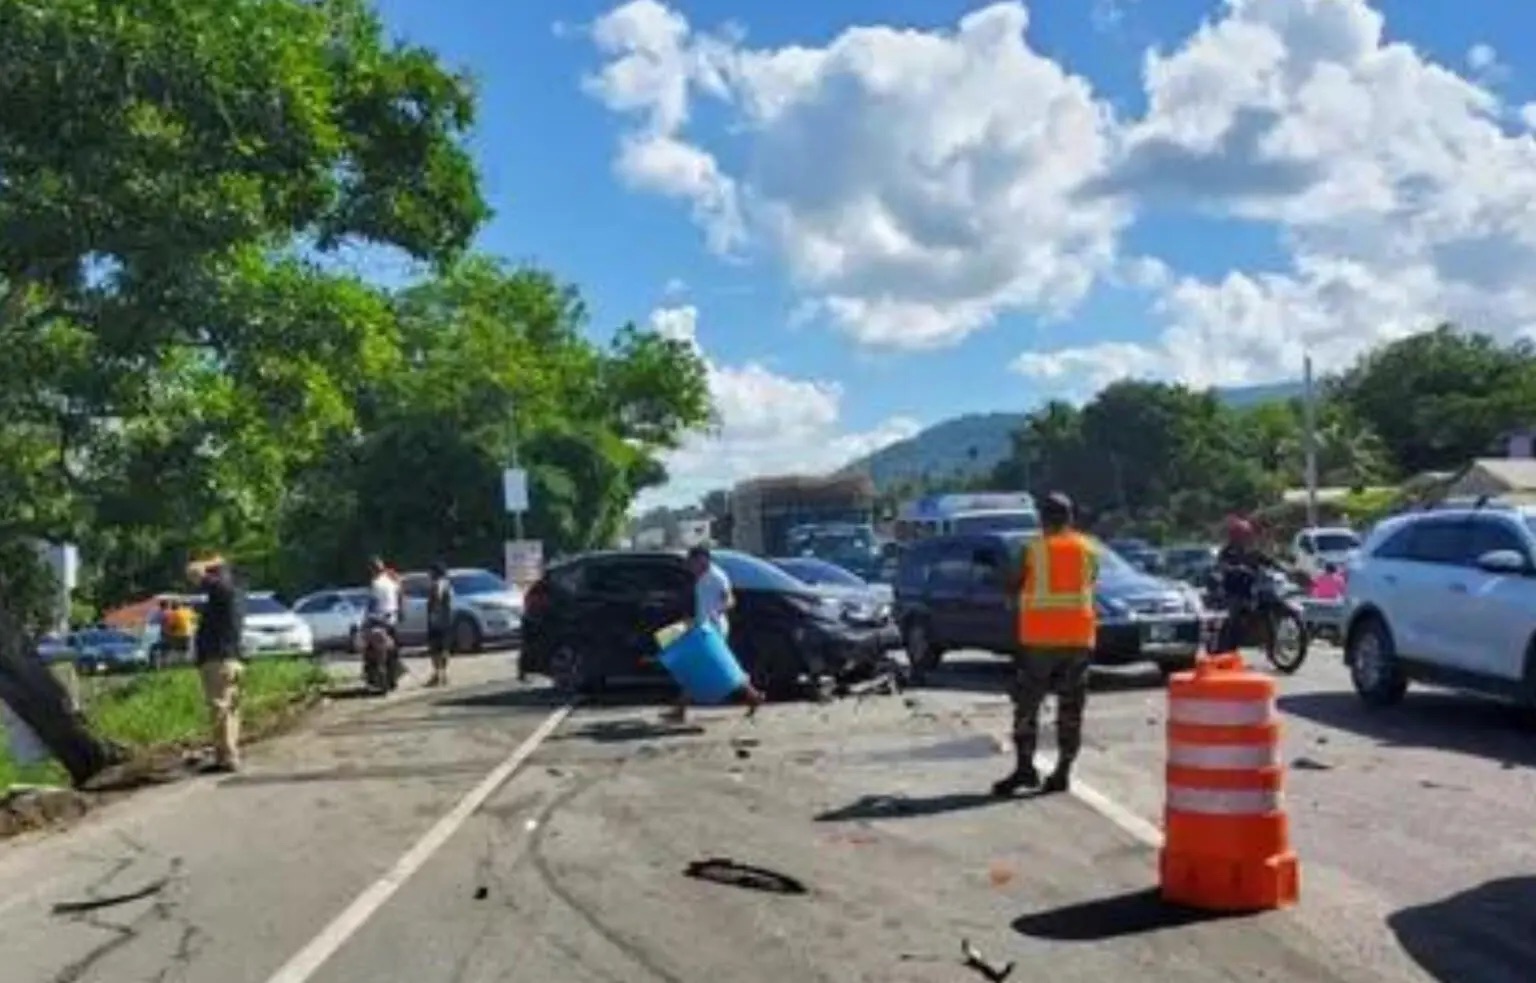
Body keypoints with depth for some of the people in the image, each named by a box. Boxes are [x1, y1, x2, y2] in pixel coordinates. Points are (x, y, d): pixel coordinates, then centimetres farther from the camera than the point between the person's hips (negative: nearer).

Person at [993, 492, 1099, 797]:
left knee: (1027, 704, 3)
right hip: (1079, 637, 3)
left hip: (1039, 637, -3)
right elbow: (1091, 587, 12)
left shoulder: (1033, 549, -4)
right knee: (1071, 707, 7)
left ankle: (1025, 767, -5)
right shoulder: (1088, 550, 7)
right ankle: (1062, 772, 6)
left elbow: (1019, 591, 1)